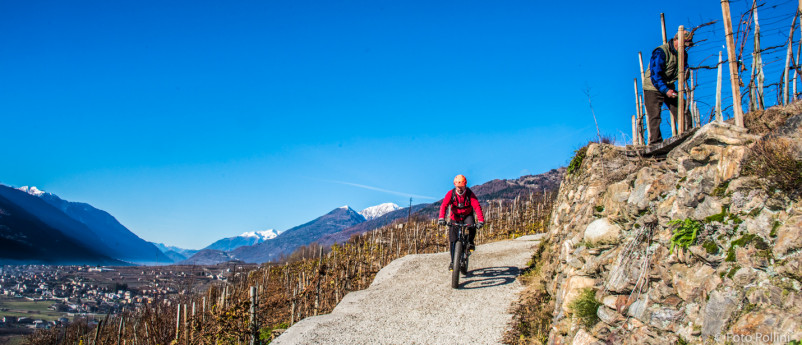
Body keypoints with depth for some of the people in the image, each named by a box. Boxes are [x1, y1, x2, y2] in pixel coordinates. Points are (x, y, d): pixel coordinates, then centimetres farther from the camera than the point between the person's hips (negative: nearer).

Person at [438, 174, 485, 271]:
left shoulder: (470, 194, -20)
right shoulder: (451, 194, -17)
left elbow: (477, 207, -30)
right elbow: (444, 205, -27)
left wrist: (481, 220, -45)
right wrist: (441, 218, -45)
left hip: (468, 215, -1)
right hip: (455, 217, 1)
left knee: (471, 226, -34)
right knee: (452, 239, -7)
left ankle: (470, 242, -5)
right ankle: (452, 261, 5)